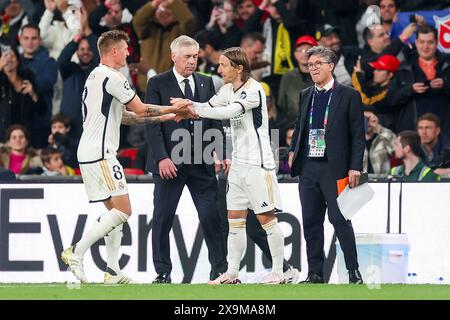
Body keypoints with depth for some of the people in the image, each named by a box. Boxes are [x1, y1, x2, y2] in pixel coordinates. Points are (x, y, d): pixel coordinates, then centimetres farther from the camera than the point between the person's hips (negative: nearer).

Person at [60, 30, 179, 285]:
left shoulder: (95, 77, 20)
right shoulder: (111, 77, -12)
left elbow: (122, 115, 25)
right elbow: (141, 109, -9)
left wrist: (162, 117, 23)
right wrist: (171, 108, 7)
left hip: (89, 153, 11)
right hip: (100, 153, -11)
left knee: (115, 211, 11)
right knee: (123, 210, -11)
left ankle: (113, 271, 8)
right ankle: (76, 252, -12)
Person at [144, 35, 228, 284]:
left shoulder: (206, 83, 12)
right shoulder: (157, 84, 1)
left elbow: (215, 121, 13)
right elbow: (152, 125, -5)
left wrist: (223, 152, 1)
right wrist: (161, 158, -15)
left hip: (201, 163, 3)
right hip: (170, 163, -3)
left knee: (211, 216, -2)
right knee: (163, 218, 1)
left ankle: (220, 269, 5)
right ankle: (163, 272, 9)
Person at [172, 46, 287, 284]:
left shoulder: (254, 90, -16)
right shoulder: (228, 90, 10)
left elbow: (229, 112, -27)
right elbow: (209, 107, 13)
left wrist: (193, 108, -24)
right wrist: (188, 106, -9)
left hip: (258, 163, -9)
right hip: (238, 164, 9)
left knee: (266, 217, -5)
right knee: (235, 218, 8)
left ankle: (278, 272, 1)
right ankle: (232, 272, 11)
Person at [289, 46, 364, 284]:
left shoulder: (348, 95, -1)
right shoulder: (306, 95, 16)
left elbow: (358, 135, -3)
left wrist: (354, 167, -9)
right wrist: (293, 151, 8)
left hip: (334, 167, -5)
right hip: (308, 167, 5)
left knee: (340, 219, -8)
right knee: (311, 222, 6)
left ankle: (354, 273, -3)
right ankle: (314, 273, 10)